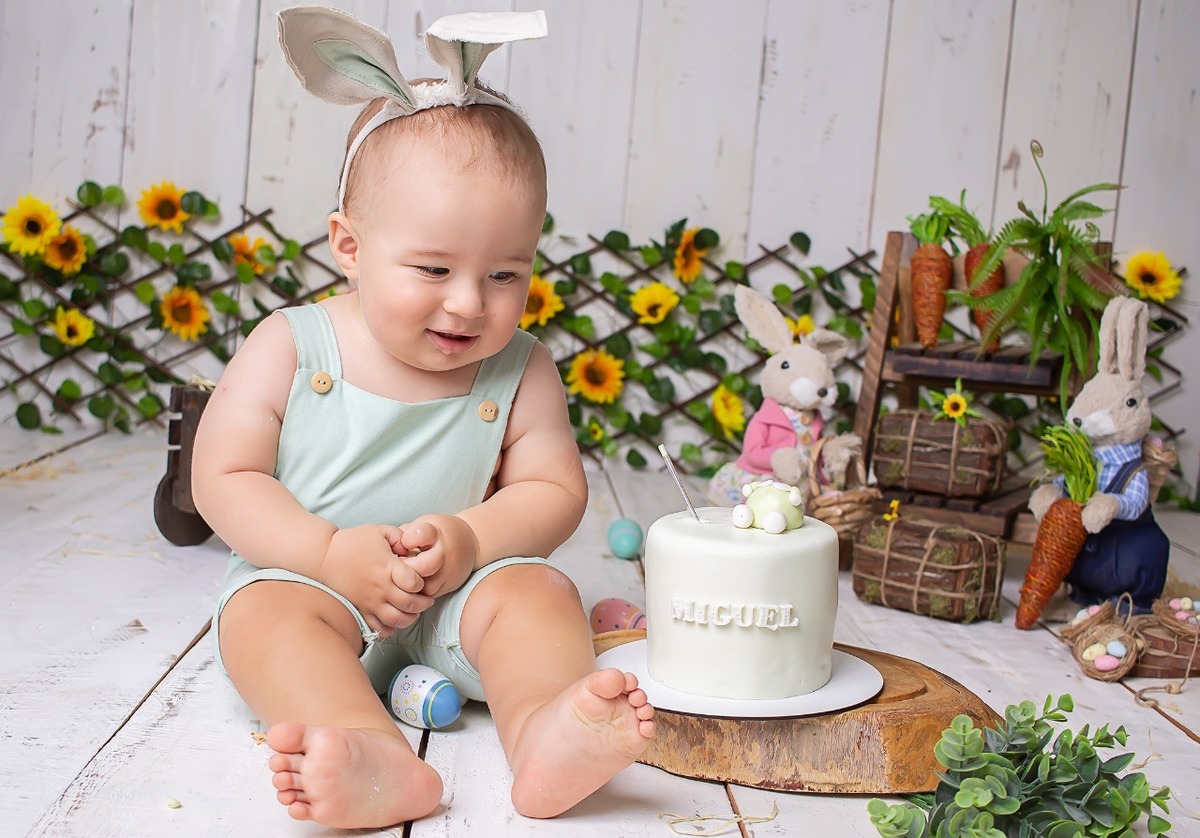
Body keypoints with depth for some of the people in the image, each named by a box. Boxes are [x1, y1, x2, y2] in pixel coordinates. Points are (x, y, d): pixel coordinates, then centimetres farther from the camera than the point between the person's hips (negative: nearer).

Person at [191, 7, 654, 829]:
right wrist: (330, 554, -21)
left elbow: (555, 490, -2)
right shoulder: (289, 348, -6)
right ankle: (373, 755, -53)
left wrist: (472, 540, -23)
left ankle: (543, 729, -52)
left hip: (458, 596, 1)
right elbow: (223, 478, -6)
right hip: (312, 582, -1)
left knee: (537, 589, -24)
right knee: (269, 609, -30)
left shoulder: (520, 371, -2)